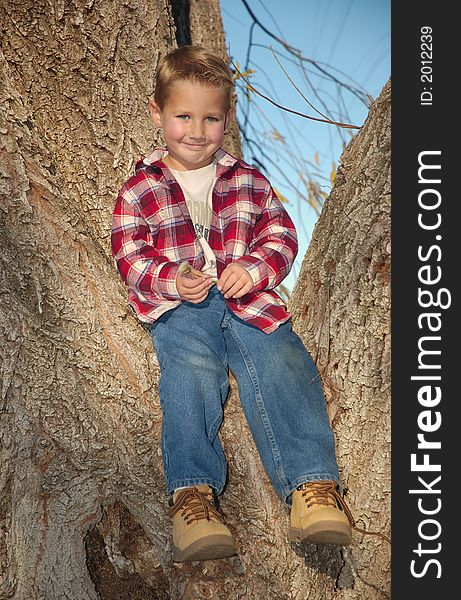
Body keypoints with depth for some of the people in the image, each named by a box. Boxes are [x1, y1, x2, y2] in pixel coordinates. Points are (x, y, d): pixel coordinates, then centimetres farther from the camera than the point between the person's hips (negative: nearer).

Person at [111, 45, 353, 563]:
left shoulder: (248, 181, 17)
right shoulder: (140, 190, 10)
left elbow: (281, 234, 12)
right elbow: (130, 255, 2)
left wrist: (253, 269, -11)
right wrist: (172, 280, -19)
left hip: (248, 298, 2)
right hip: (177, 306, -1)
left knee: (283, 366, -24)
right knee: (190, 372, -30)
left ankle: (313, 483, -33)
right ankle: (192, 492, -40)